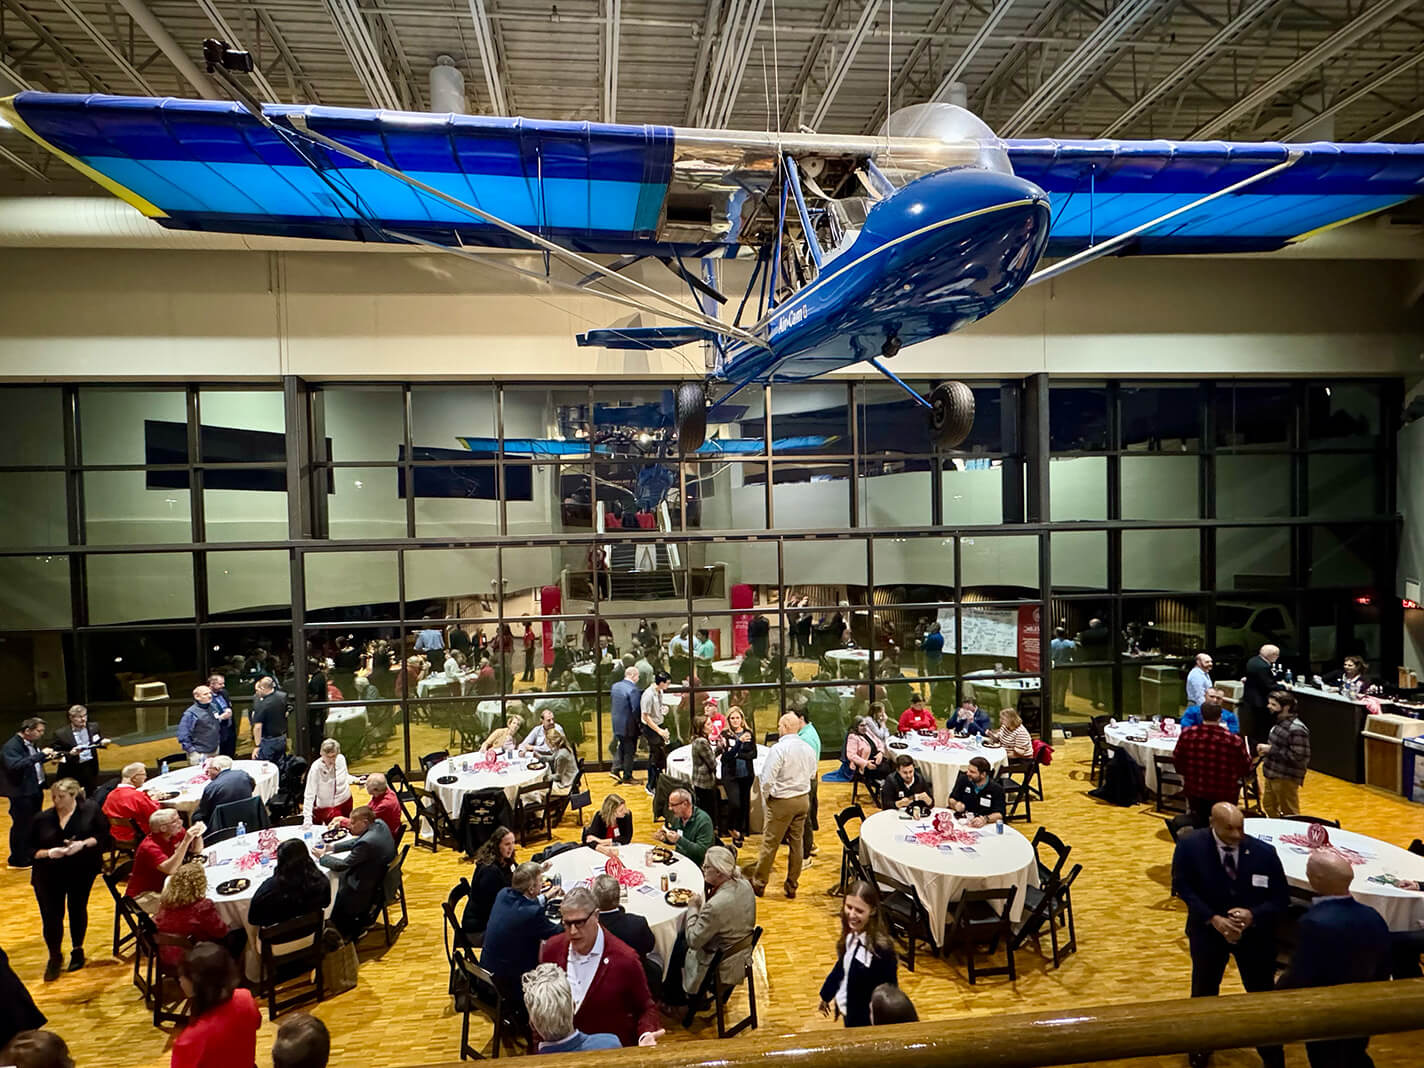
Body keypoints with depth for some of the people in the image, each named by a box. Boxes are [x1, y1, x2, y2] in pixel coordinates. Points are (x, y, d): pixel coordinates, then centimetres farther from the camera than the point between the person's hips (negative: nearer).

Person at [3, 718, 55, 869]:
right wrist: (41, 754, -35)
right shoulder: (11, 746, -20)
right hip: (22, 793, -9)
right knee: (21, 826, 3)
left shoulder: (31, 743, 7)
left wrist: (46, 757, 1)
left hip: (36, 790, 9)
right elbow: (14, 766, -35)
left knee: (34, 824, 20)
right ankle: (17, 861, 17)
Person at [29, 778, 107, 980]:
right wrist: (49, 853, -18)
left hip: (82, 870, -1)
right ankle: (54, 957, 21)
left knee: (78, 909, 11)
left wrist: (83, 844, -20)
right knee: (51, 915, -2)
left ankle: (78, 950, 33)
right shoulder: (42, 819, 1)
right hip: (49, 874, 1)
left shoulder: (90, 810, -4)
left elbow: (103, 835, -3)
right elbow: (32, 849, 2)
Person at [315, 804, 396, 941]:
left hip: (372, 888, -9)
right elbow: (356, 841, 11)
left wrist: (322, 856, -6)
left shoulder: (367, 843, -33)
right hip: (383, 877, 9)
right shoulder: (379, 824, -7)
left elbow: (342, 865, -21)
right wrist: (331, 847, 5)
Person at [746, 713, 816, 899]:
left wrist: (766, 797, -4)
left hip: (782, 802, -6)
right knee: (796, 842, 13)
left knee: (770, 843, 5)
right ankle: (792, 886, 22)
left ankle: (759, 883, 16)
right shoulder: (808, 748, 1)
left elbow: (767, 779, -19)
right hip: (804, 799, 6)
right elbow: (812, 774, 13)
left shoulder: (779, 749, -19)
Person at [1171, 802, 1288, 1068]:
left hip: (1255, 932, 0)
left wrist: (1253, 915, -27)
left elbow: (1281, 898, -10)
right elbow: (1182, 887, -15)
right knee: (1204, 988, 20)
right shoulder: (1190, 845, -20)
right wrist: (1213, 919, -26)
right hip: (1207, 929, 0)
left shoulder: (1264, 852, -17)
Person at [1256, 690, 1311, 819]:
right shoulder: (1280, 722, 5)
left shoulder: (1297, 729, -24)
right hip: (1272, 775, 9)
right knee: (1269, 806, 25)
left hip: (1286, 779, -9)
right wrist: (1266, 749, 2)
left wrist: (1271, 749, -22)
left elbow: (1298, 757, -27)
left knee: (1289, 813, 8)